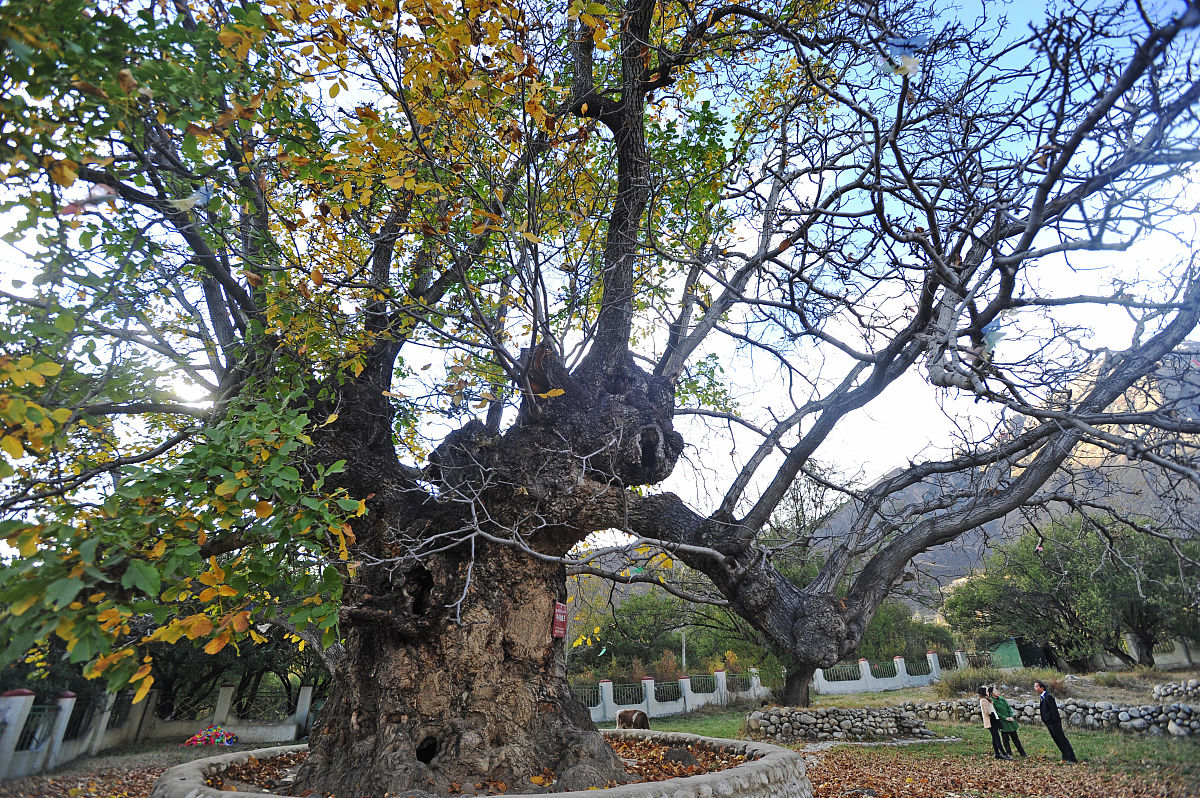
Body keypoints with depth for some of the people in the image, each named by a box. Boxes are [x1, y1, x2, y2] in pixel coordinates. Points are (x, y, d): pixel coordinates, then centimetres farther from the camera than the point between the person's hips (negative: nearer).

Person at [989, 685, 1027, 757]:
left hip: (1010, 720, 6)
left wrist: (1011, 716, -5)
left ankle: (1022, 753, 24)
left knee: (1015, 738, 14)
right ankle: (1009, 753, 15)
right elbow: (996, 713, -15)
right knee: (1006, 739, 3)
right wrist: (1005, 718, -16)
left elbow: (1008, 708, 10)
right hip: (1002, 723, -6)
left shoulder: (1001, 698, 6)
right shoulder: (992, 702, -14)